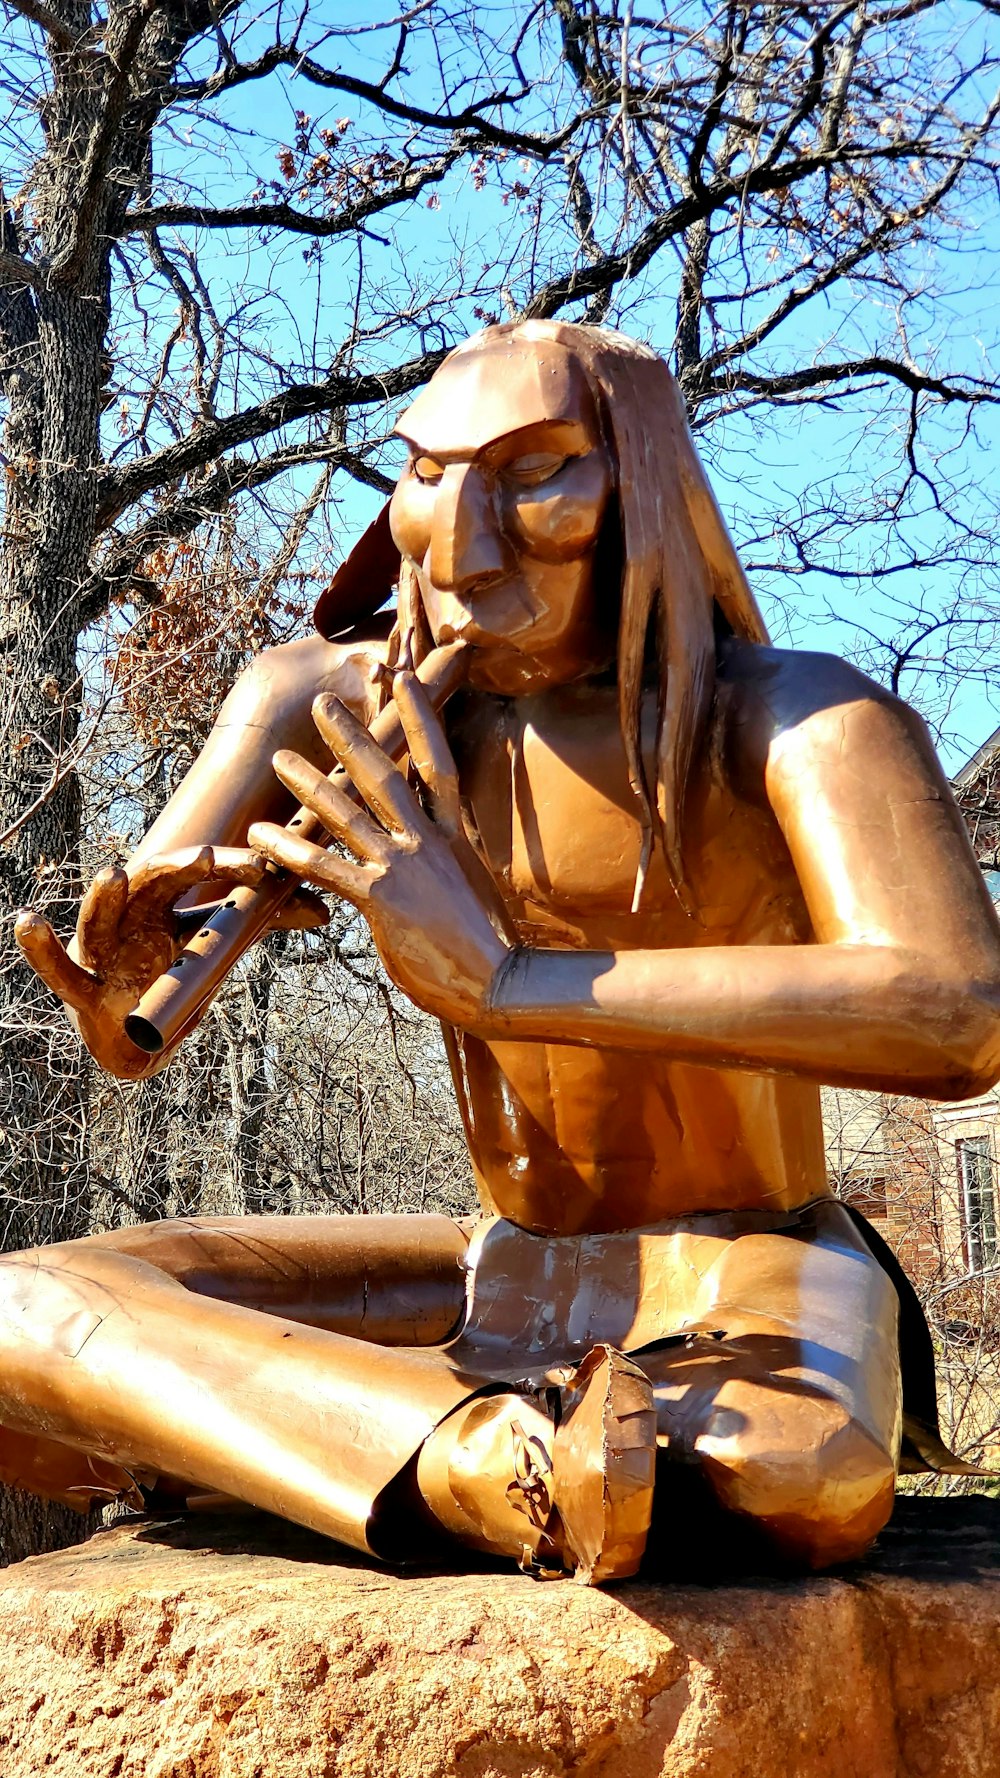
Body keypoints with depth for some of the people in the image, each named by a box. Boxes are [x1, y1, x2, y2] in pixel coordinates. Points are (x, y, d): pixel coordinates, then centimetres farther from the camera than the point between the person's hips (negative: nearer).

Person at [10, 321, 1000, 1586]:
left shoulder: (790, 717, -16)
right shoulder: (328, 702, -3)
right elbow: (124, 1038, -1)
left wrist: (504, 979, -39)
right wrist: (111, 979, -27)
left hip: (742, 1283, -4)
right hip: (500, 1280, 5)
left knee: (799, 1484, -41)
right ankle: (501, 1465, -29)